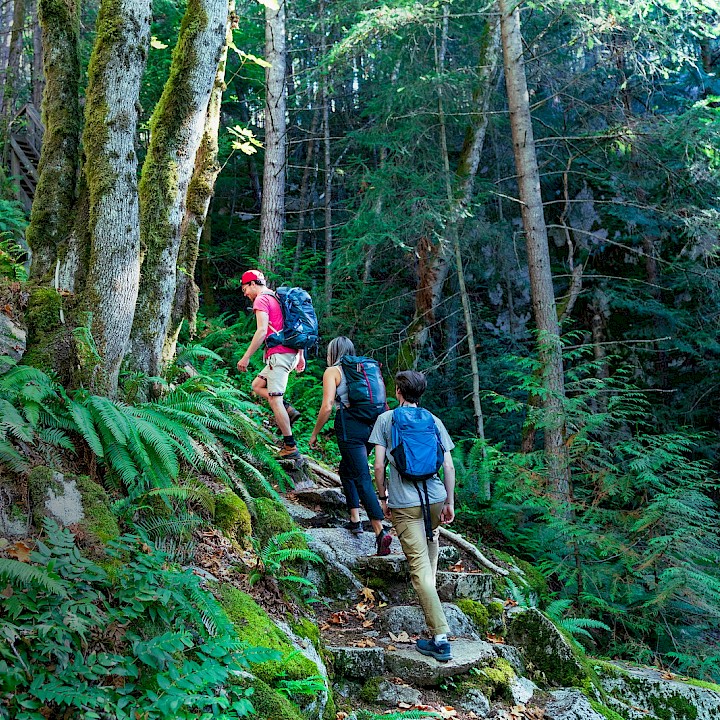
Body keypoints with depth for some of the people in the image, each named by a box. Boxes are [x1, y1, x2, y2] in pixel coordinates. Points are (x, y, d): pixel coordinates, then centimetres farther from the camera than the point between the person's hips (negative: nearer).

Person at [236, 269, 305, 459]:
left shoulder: (261, 300, -6)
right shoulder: (278, 298, 22)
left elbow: (262, 331, -18)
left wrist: (246, 357, -15)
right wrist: (301, 356, 24)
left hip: (279, 354, -10)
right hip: (291, 353, 10)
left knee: (274, 400, -7)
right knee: (257, 385, 19)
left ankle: (290, 447, -6)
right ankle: (288, 410, 3)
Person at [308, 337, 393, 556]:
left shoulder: (332, 371, 3)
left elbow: (327, 406, -8)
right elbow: (382, 403, 16)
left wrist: (314, 434, 1)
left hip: (349, 425, -6)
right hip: (371, 424, 6)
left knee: (362, 478, -10)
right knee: (346, 470, 25)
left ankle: (380, 530, -21)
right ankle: (355, 519, 21)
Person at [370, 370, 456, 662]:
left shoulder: (385, 419, 2)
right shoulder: (434, 421, 9)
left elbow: (379, 465, -2)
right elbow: (449, 466, 5)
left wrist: (383, 497, 10)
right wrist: (450, 502, 13)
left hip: (404, 503, -3)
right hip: (435, 497, 4)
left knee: (419, 566, -5)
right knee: (431, 541, 34)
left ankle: (440, 638, -8)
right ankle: (429, 591, 47)